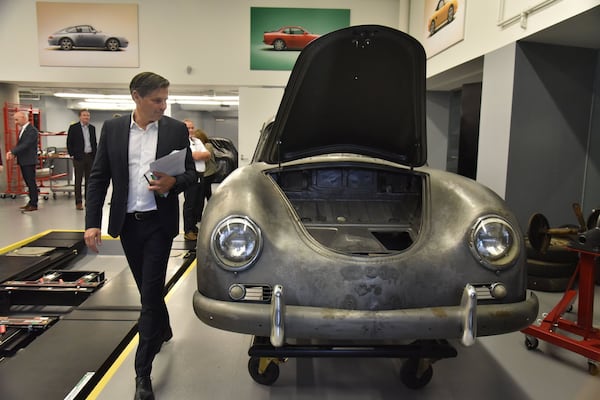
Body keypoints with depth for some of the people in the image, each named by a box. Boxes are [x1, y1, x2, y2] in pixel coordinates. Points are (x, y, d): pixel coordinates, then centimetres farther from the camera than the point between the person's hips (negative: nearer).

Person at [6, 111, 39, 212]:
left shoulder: (32, 130, -15)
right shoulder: (22, 129, 14)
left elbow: (25, 144, -22)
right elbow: (20, 144, 13)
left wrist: (12, 151, -21)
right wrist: (13, 154, -3)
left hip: (29, 161, -9)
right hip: (23, 161, 9)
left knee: (31, 183, -2)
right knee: (28, 183, 14)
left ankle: (34, 204, 3)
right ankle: (31, 202, 22)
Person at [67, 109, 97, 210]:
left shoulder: (92, 128, 11)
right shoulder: (73, 127, -2)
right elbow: (69, 143, -1)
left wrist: (95, 155, 8)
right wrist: (72, 155, -6)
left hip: (90, 156, 4)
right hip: (79, 157, -4)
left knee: (89, 180, 8)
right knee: (78, 180, 1)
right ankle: (78, 202, 5)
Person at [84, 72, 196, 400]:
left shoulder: (176, 130, -2)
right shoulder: (112, 128, 1)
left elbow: (191, 173, 2)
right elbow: (98, 177, 2)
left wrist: (173, 183, -21)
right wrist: (92, 222, -5)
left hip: (159, 222, -2)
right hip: (127, 223, 3)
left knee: (151, 292, -2)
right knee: (148, 288, 17)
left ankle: (143, 372, 8)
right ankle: (163, 330, 44)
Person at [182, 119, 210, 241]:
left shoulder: (198, 141, 19)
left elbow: (208, 155, 10)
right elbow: (195, 156, -17)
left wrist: (198, 155, -6)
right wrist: (203, 154, 0)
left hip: (200, 175, 8)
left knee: (199, 203, 12)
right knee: (189, 204, -3)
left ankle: (194, 227, 23)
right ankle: (188, 231, 3)